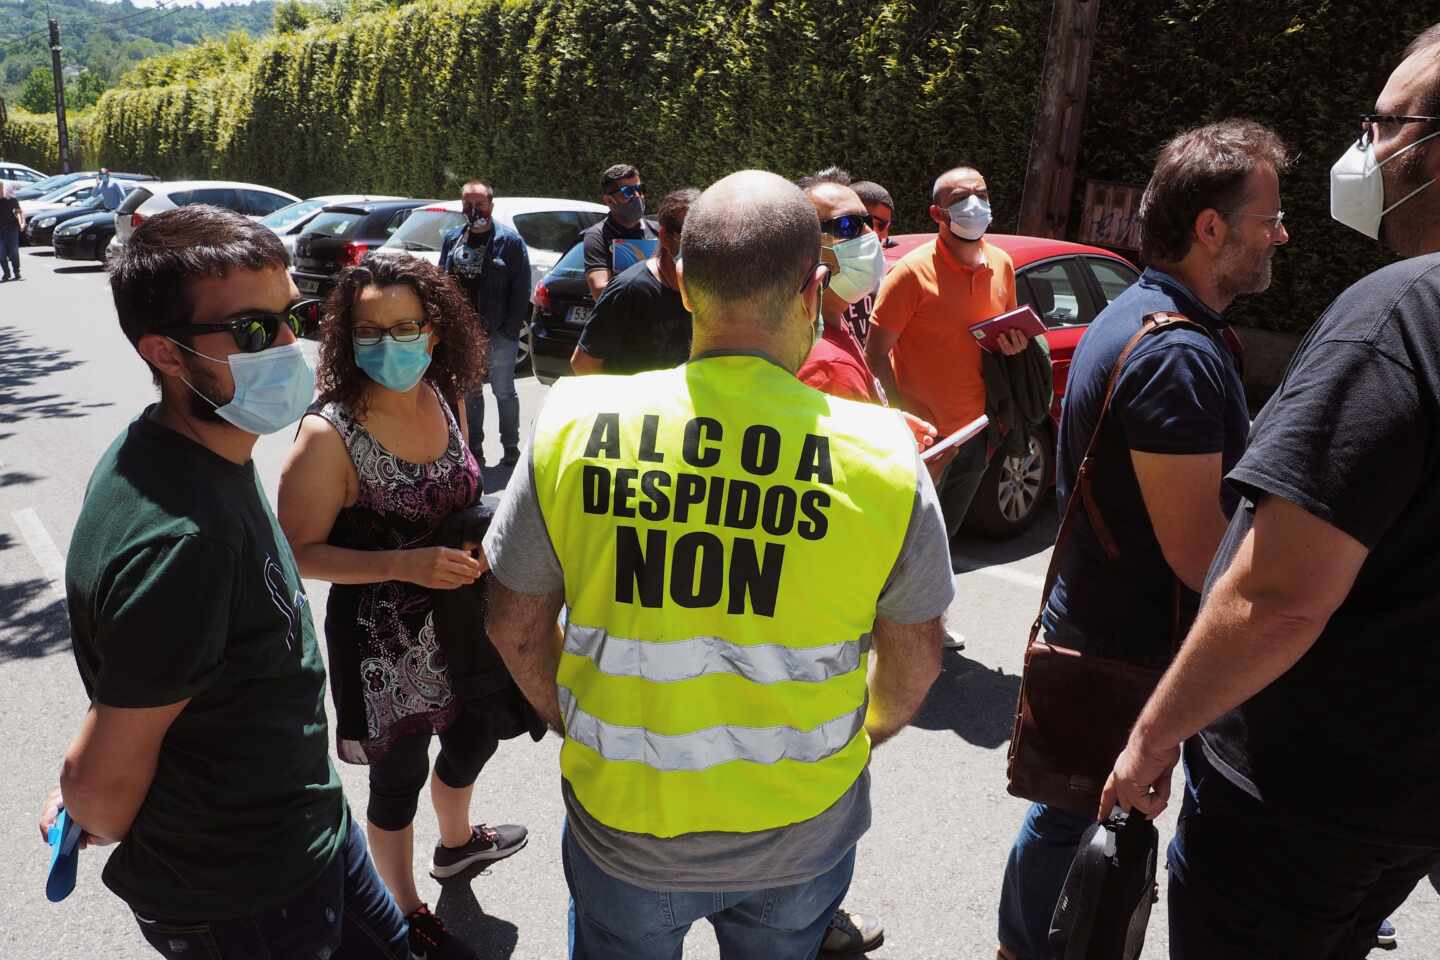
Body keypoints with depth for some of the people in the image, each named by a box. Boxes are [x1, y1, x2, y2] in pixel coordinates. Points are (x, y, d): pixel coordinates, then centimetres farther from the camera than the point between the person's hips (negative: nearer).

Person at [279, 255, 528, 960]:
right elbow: (300, 551, -18)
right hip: (383, 642, -6)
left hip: (459, 617, 7)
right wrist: (404, 565, -29)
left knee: (475, 737, 26)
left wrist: (475, 545, 0)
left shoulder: (447, 400, -5)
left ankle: (456, 842, 59)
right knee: (400, 776, 13)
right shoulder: (329, 434, -23)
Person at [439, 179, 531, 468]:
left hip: (497, 333, -5)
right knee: (469, 392, 13)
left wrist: (511, 328, -14)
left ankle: (511, 448, 16)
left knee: (504, 391, 5)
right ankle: (474, 448, 24)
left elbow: (521, 289, -9)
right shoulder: (452, 239, 10)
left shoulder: (509, 241, -6)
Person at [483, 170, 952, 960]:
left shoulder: (575, 425, -16)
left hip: (622, 820, 0)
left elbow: (516, 626, -6)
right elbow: (915, 658, -5)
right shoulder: (879, 453, -17)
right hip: (802, 833, 1)